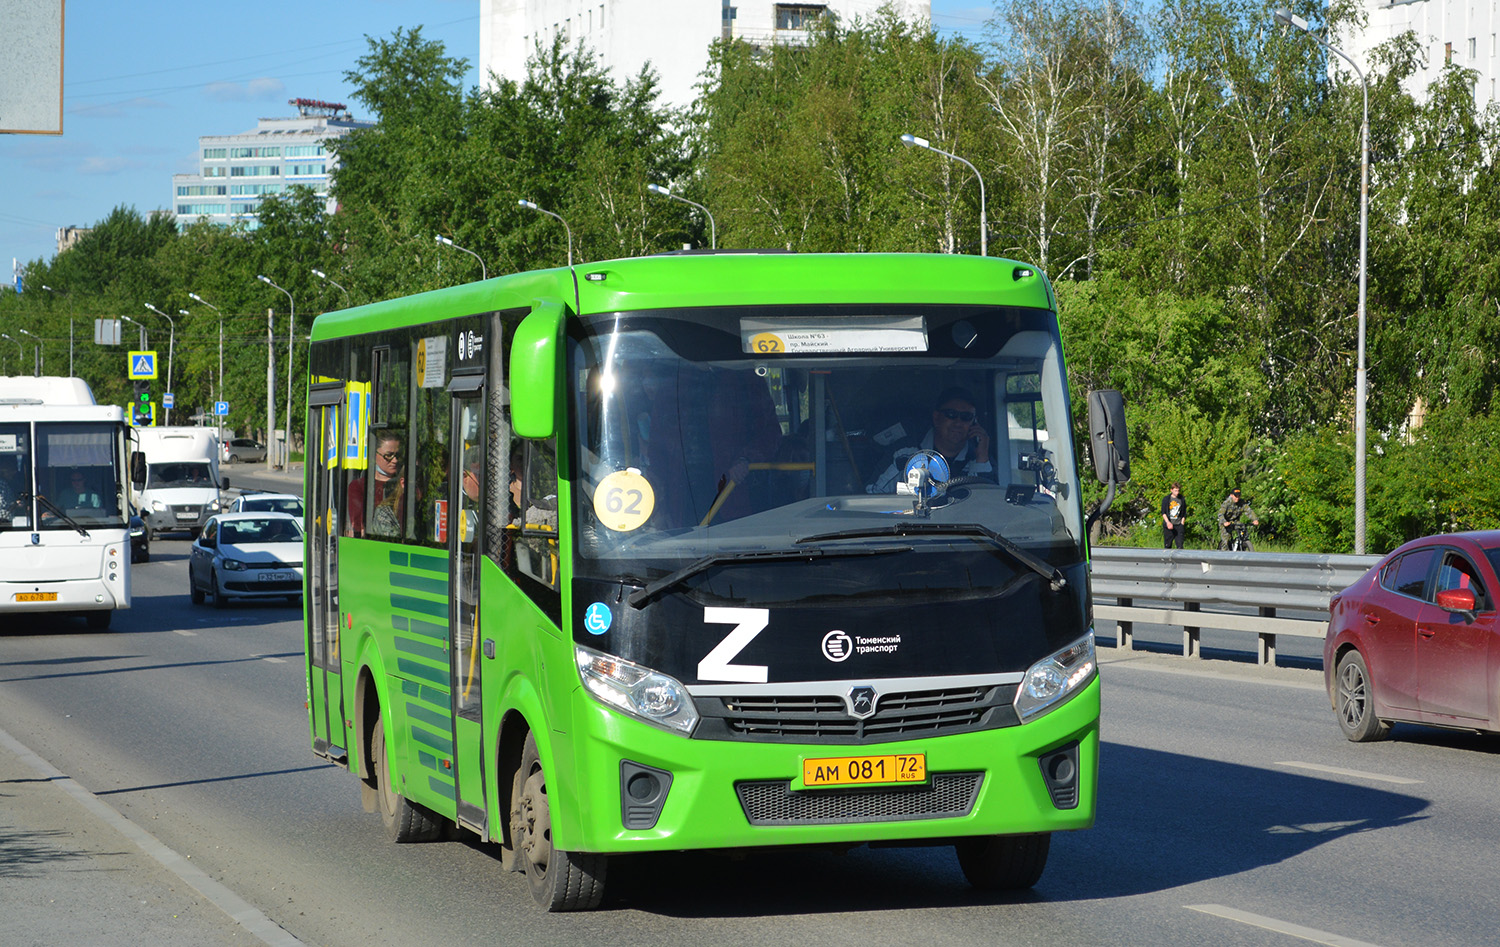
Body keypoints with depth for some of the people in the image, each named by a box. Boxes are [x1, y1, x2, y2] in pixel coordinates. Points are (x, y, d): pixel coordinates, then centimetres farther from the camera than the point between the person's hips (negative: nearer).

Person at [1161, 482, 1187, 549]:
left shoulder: (1182, 500, 9)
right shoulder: (1166, 499, 3)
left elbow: (1184, 513, 13)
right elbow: (1163, 513, -1)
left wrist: (1182, 523, 0)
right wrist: (1168, 522, -15)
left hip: (1179, 525, 1)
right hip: (1169, 526, -1)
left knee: (1180, 545, -8)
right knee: (1167, 545, 1)